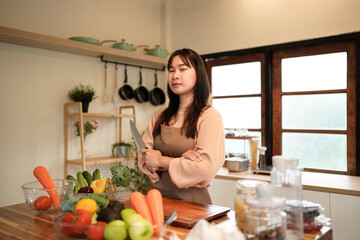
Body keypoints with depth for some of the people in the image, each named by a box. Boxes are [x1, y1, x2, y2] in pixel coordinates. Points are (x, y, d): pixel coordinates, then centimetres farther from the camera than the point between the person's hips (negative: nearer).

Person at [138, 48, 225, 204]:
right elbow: (144, 158, 4)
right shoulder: (159, 116, 9)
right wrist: (181, 160, -12)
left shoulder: (210, 116, -6)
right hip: (156, 196, 4)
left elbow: (206, 168, -15)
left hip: (191, 200, -4)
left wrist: (162, 161, -7)